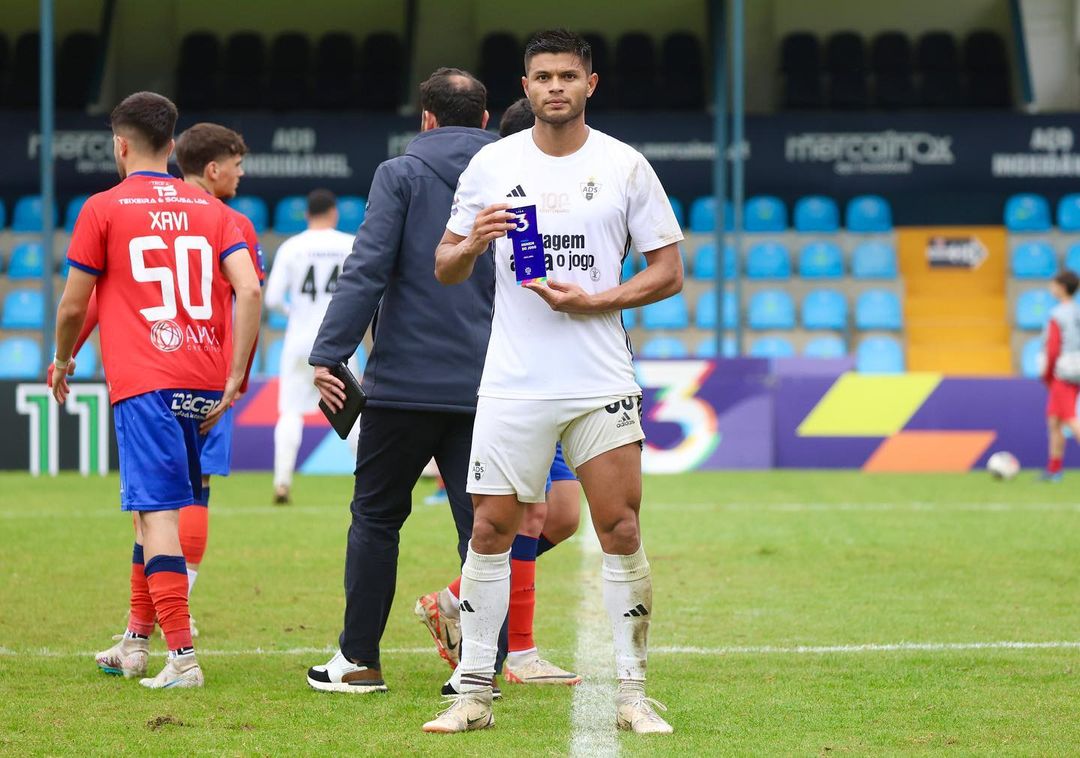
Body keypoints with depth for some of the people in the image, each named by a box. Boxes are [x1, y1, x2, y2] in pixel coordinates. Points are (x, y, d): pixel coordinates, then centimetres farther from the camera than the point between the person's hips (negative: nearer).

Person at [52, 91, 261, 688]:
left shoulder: (103, 209, 1)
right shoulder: (210, 210, 12)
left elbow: (73, 306, 4)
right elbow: (249, 289, -1)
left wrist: (63, 359, 23)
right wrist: (234, 377, 3)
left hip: (143, 385, -5)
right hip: (204, 383, 5)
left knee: (159, 509, -10)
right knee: (154, 504, 19)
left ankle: (182, 657, -20)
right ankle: (136, 642, 26)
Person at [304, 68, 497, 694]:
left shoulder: (401, 175, -1)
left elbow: (368, 270, -11)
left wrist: (329, 353, -11)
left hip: (405, 382, -2)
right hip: (486, 388, 2)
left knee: (376, 517, 10)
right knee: (482, 525, 4)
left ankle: (359, 659, 13)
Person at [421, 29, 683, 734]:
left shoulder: (626, 166, 2)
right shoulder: (491, 165, 5)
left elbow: (669, 271, 2)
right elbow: (445, 267, 11)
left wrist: (592, 301, -11)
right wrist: (473, 242, -12)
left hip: (602, 384, -1)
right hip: (513, 383, 1)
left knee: (621, 531, -3)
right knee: (490, 529, -1)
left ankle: (633, 695, 6)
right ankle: (475, 694, 7)